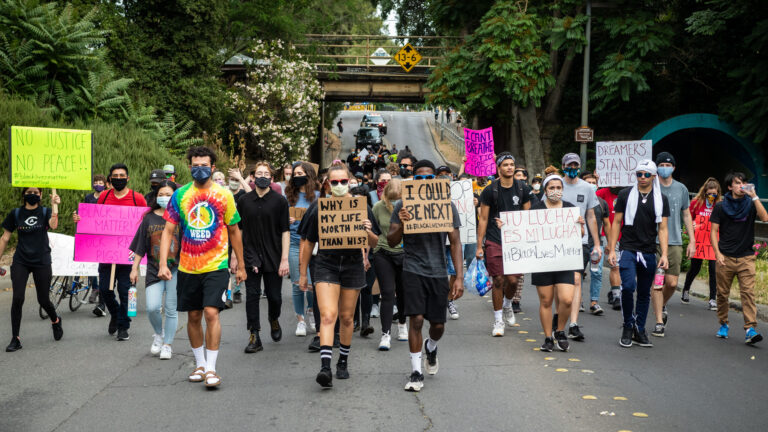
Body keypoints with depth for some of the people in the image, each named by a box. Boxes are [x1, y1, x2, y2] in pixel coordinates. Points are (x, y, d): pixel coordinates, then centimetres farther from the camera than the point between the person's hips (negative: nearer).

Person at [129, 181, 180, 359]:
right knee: (152, 307, -10)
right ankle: (158, 334, 19)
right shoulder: (149, 218, 7)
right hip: (154, 270, 1)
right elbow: (140, 247, 11)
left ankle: (167, 344, 18)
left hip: (176, 269, -1)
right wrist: (135, 268, 9)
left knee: (171, 309, 3)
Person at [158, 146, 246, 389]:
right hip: (188, 267, 3)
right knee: (193, 316, 11)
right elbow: (168, 231, 4)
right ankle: (199, 364, 27)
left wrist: (241, 266, 10)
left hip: (216, 266, -2)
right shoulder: (180, 195, 2)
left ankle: (211, 368, -7)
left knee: (211, 312, -14)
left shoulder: (224, 195, 0)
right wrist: (163, 263, -7)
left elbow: (234, 232, 8)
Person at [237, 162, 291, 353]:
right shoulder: (244, 201, 5)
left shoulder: (279, 201, -1)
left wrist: (284, 259, -7)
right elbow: (237, 230, 10)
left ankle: (274, 320, 37)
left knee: (274, 296, 5)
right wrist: (235, 256, 6)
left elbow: (285, 231, -1)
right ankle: (254, 337, 5)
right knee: (252, 295, -1)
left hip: (273, 257, -1)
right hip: (250, 257, 1)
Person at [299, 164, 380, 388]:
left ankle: (343, 361, 28)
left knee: (347, 317, 11)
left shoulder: (360, 206, 3)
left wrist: (368, 232, -15)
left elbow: (374, 242, 8)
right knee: (328, 315, -15)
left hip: (353, 264, 2)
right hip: (326, 264, -1)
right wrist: (303, 273, 9)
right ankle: (325, 366, -20)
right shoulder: (319, 207, 1)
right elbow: (309, 242, 8)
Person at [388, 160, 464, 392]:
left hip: (438, 271, 2)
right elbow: (392, 242, -1)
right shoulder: (403, 206, -1)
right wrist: (401, 225, -23)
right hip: (413, 270, -1)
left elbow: (455, 243, 3)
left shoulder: (447, 206, 1)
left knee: (438, 324, 8)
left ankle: (431, 347, 43)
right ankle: (416, 372, 2)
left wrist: (459, 277, -3)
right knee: (416, 319, -12)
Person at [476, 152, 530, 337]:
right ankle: (498, 320, 9)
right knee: (499, 280, -4)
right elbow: (483, 219, 0)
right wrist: (479, 246, -3)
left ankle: (507, 305, 31)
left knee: (513, 280, -2)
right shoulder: (490, 191, -3)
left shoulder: (523, 189, 6)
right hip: (494, 242, -2)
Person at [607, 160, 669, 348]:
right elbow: (616, 223, 5)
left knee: (644, 293, 8)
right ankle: (628, 326, 0)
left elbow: (662, 229, 6)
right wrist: (612, 250, -1)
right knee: (628, 287, -19)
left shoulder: (661, 200, 7)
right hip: (628, 250, -2)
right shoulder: (625, 195, 3)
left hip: (649, 253, 2)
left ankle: (639, 331, 20)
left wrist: (664, 254, -4)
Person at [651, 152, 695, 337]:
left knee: (672, 283, -2)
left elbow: (686, 215, 16)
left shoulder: (681, 188, 10)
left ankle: (662, 306, 29)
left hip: (675, 242, 2)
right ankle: (659, 322, 3)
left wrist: (692, 240, 9)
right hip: (654, 242, -2)